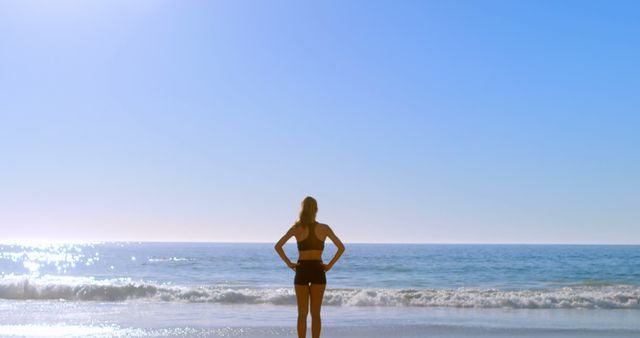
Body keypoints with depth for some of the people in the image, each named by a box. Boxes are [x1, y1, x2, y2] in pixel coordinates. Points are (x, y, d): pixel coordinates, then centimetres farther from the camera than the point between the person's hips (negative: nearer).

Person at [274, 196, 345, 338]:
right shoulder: (324, 228, -2)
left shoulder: (296, 228, -2)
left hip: (301, 271, 0)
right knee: (316, 313, 6)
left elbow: (278, 246, -7)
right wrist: (330, 265, 1)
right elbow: (341, 247, -4)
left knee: (302, 314, 7)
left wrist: (289, 263, -1)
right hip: (318, 271, 0)